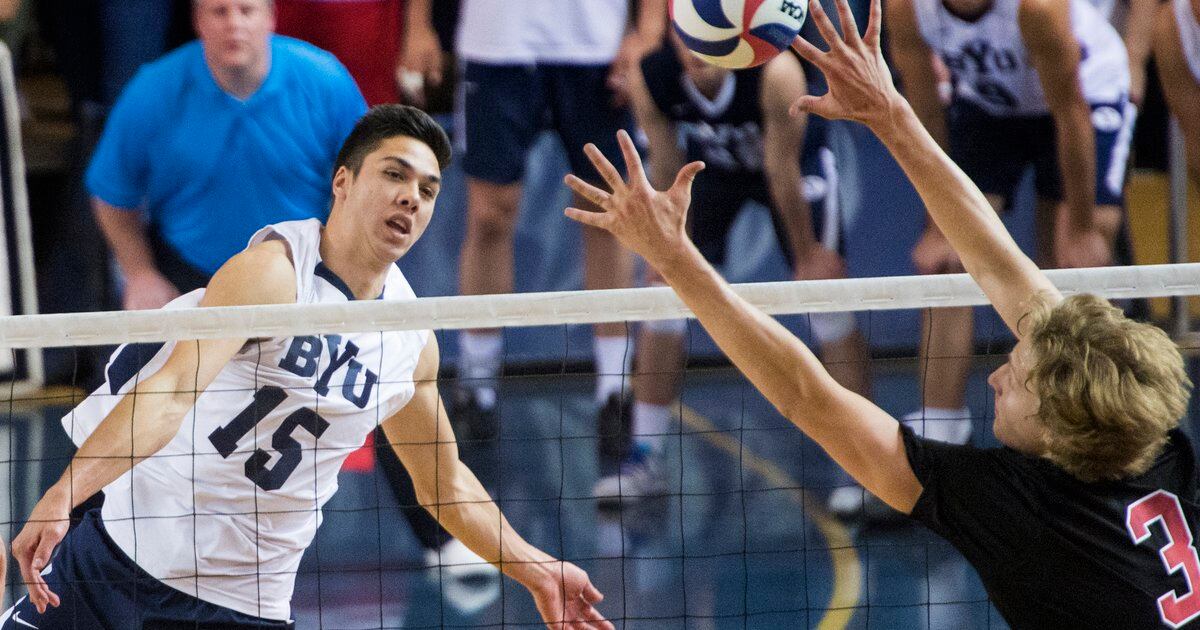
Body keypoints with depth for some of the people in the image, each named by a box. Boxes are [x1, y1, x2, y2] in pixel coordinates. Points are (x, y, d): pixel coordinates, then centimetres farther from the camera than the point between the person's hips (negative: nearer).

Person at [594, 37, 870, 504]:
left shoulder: (775, 71, -40)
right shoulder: (648, 79, -31)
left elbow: (781, 172, -29)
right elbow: (667, 170, -15)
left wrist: (807, 256, -18)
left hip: (797, 159, -3)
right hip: (710, 163, 3)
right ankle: (644, 460, 4)